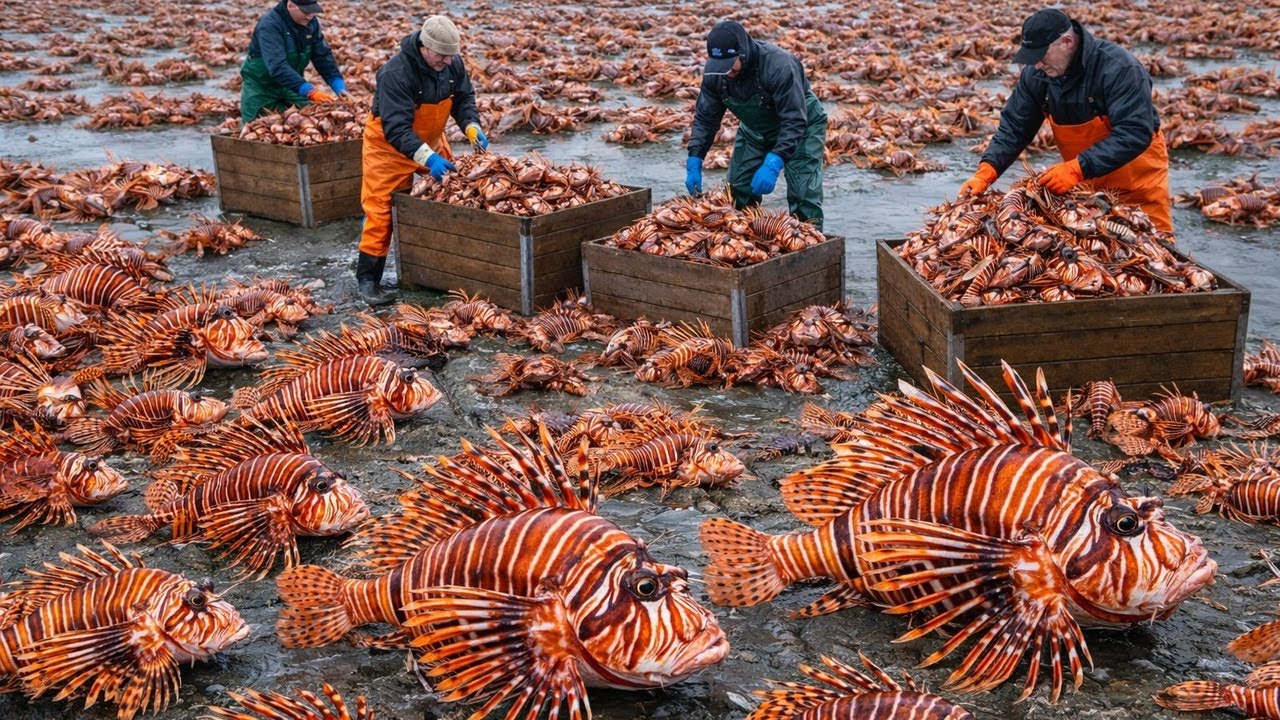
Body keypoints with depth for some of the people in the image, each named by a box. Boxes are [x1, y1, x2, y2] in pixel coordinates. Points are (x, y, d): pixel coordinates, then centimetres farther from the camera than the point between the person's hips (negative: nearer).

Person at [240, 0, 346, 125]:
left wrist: (340, 87, -22)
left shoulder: (311, 22, -10)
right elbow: (277, 66, -40)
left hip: (291, 85, 5)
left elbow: (323, 56, -7)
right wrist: (309, 91, -49)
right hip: (261, 88, -5)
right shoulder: (270, 24, -29)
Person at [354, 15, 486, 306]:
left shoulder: (452, 64, -13)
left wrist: (472, 127, -19)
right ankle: (367, 279, 0)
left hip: (431, 141, 7)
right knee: (381, 211, -8)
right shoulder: (395, 74, -34)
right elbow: (396, 128, -38)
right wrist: (426, 157, -49)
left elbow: (463, 98, 1)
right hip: (389, 146, -6)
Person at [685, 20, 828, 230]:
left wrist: (773, 164, -47)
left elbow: (795, 121, -37)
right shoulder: (714, 72, -20)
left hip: (801, 126, -5)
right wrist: (694, 161, -20)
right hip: (754, 130, 5)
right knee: (739, 192, 3)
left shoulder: (779, 65, -37)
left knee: (803, 197, -15)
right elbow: (705, 118, -9)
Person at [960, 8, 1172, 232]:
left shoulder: (1119, 69, -30)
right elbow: (1014, 127, -8)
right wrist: (986, 172, -25)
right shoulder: (1035, 74, -13)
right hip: (1084, 179, 5)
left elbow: (1135, 134, -36)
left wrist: (1077, 169, -43)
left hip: (1137, 177, -4)